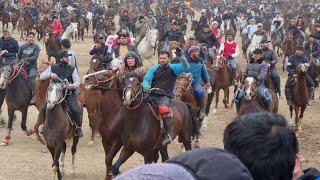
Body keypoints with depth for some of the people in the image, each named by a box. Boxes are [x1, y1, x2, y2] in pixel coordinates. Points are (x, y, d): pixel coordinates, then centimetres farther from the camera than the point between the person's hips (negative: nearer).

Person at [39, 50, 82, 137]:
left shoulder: (72, 69, 3)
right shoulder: (53, 68, 6)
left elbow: (77, 82, -5)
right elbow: (41, 76, 4)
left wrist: (73, 86, -29)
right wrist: (50, 75, -17)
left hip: (69, 94, -2)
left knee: (75, 109, -27)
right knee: (43, 109, -11)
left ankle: (78, 127, -5)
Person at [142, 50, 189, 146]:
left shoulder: (173, 68, 6)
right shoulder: (154, 68, 12)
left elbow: (185, 68, -9)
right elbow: (146, 79, 3)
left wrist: (181, 57, -25)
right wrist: (146, 87, -20)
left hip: (165, 96, -4)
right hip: (152, 95, 4)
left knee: (163, 109, -34)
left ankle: (169, 133, -26)